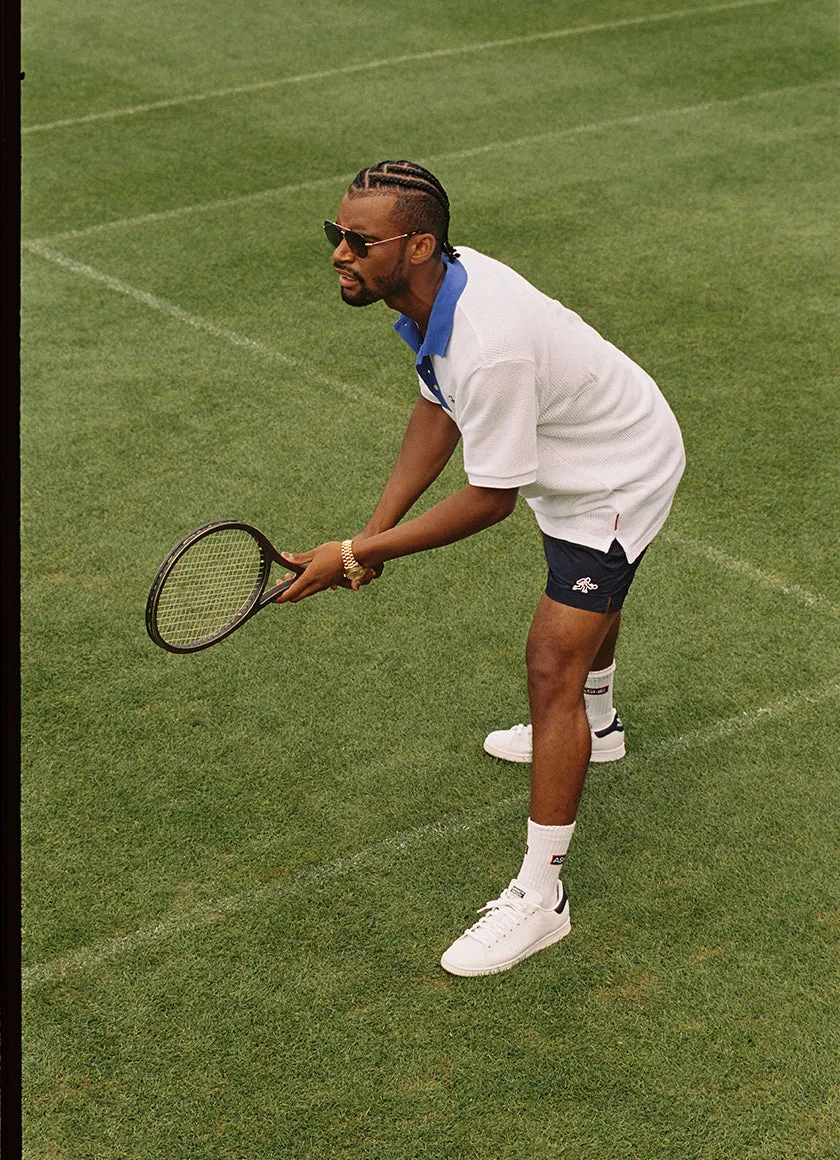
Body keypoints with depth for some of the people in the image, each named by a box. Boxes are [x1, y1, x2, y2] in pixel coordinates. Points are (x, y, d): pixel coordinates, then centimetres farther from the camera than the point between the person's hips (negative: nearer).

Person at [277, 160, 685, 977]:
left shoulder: (488, 345, -42)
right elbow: (439, 409, -1)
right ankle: (595, 726, 65)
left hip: (621, 478, -10)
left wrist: (353, 555, -29)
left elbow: (491, 498, -32)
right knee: (588, 596, 34)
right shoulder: (437, 287, -14)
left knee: (553, 666, -14)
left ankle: (539, 897, -6)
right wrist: (378, 528, -10)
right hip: (583, 458, 10)